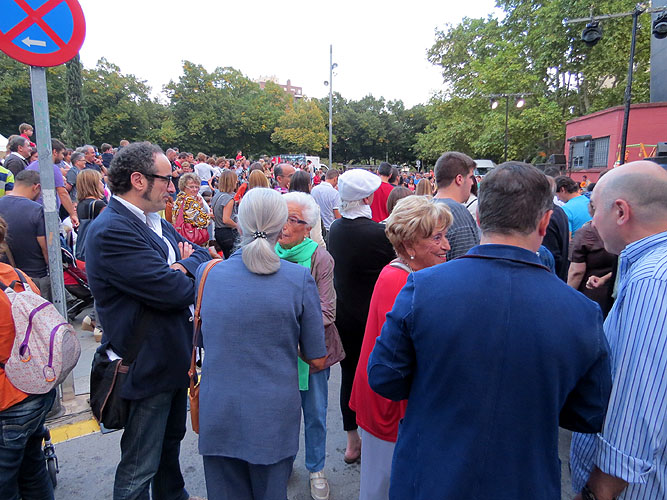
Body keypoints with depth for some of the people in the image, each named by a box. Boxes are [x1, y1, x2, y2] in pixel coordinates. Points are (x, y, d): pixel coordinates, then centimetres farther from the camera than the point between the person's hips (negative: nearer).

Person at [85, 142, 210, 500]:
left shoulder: (154, 220, 7)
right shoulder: (111, 231, -24)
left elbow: (201, 255, 4)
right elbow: (177, 292, -29)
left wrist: (182, 267, -17)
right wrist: (187, 272, -7)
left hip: (173, 357, 10)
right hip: (147, 365, -9)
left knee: (172, 438, 29)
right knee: (140, 467, 10)